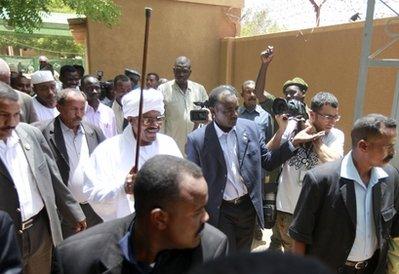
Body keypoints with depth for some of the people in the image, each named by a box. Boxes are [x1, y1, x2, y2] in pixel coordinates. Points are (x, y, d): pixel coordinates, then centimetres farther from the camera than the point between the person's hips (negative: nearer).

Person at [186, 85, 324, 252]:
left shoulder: (250, 128, -2)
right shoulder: (197, 139, -12)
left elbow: (268, 162, 6)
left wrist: (294, 142, -5)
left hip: (248, 207, 4)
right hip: (219, 211, -3)